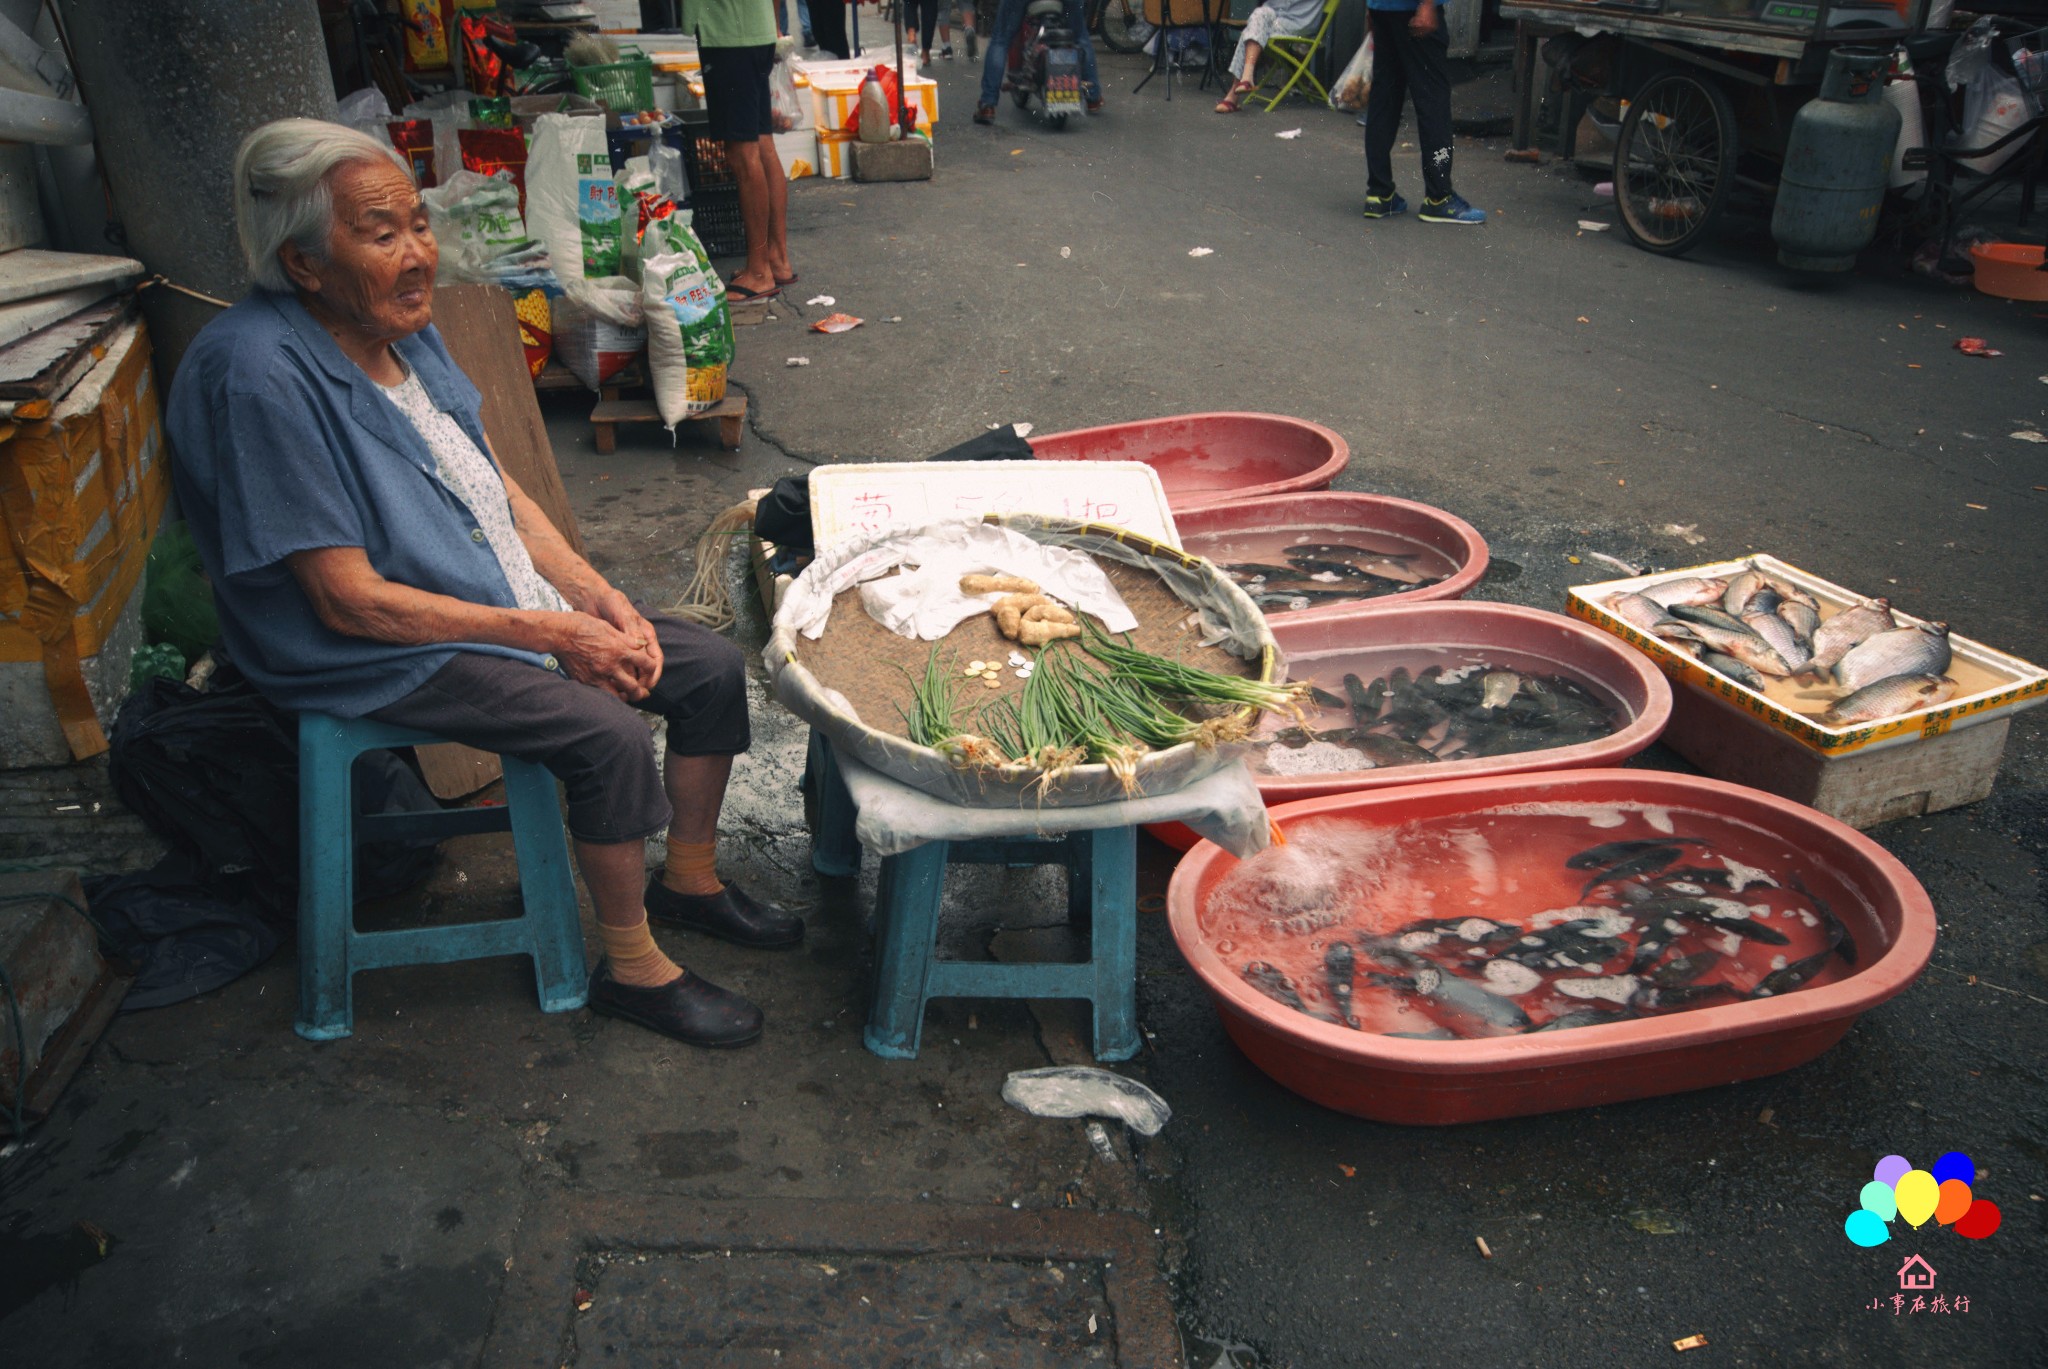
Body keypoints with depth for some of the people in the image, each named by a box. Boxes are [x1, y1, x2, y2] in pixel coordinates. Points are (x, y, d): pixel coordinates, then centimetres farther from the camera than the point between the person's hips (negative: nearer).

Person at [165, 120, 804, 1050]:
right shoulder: (260, 373, -24)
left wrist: (599, 598, -4)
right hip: (379, 655, -8)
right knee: (607, 732, -28)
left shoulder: (405, 328, 2)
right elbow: (350, 601, -24)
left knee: (713, 668, 0)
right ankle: (630, 967, -6)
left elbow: (498, 492, 10)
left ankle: (689, 880, 21)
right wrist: (549, 636, -22)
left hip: (510, 602, 9)